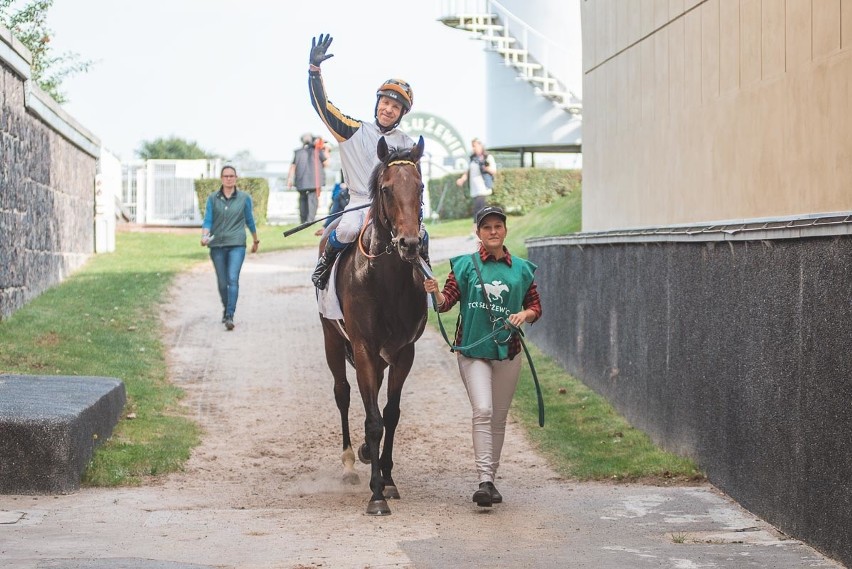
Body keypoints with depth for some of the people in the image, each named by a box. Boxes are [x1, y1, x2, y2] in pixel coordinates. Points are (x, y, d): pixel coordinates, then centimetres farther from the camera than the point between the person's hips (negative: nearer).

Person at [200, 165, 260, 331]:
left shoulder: (244, 198, 4)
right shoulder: (213, 198, 5)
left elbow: (250, 220, 15)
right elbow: (207, 220, 0)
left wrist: (255, 241, 25)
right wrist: (204, 236, -19)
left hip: (236, 244, -2)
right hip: (217, 245, 2)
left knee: (233, 279, -17)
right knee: (222, 282, 10)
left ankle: (230, 316, -21)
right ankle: (225, 309, 34)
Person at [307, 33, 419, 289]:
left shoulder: (407, 145, 11)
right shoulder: (354, 131, 6)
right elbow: (322, 106, 0)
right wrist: (314, 69, -10)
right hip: (359, 203, -2)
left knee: (419, 236, -23)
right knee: (348, 230, -33)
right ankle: (325, 263, -4)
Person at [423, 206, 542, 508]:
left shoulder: (521, 269, 6)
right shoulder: (466, 265, 0)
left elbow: (536, 307, 12)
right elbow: (446, 302, -7)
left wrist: (525, 315, -9)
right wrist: (436, 292, -28)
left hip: (507, 350, 3)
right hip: (472, 349, -3)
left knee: (499, 417, 9)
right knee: (482, 410, -18)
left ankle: (490, 479, 22)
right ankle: (484, 481, -20)